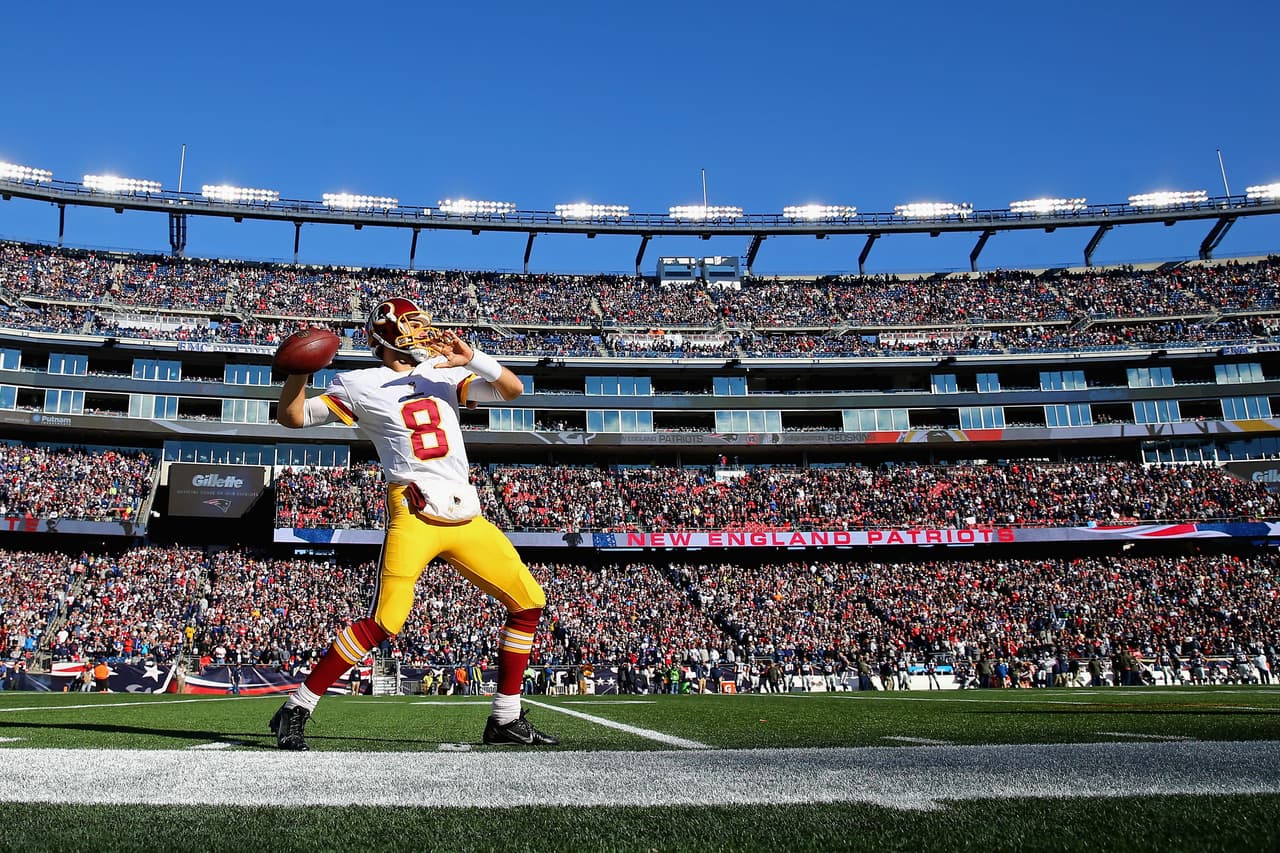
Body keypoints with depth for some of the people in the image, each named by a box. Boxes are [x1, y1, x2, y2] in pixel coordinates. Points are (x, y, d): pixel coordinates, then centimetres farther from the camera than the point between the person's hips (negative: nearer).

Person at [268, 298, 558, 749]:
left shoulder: (443, 372, 16)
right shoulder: (361, 385, 4)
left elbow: (513, 389, 11)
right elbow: (292, 417, 4)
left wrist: (472, 359, -6)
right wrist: (300, 373, -14)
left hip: (466, 515, 6)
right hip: (415, 514, -6)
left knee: (529, 601, 6)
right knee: (384, 621, -17)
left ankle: (506, 721, 16)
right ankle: (296, 709, 1)